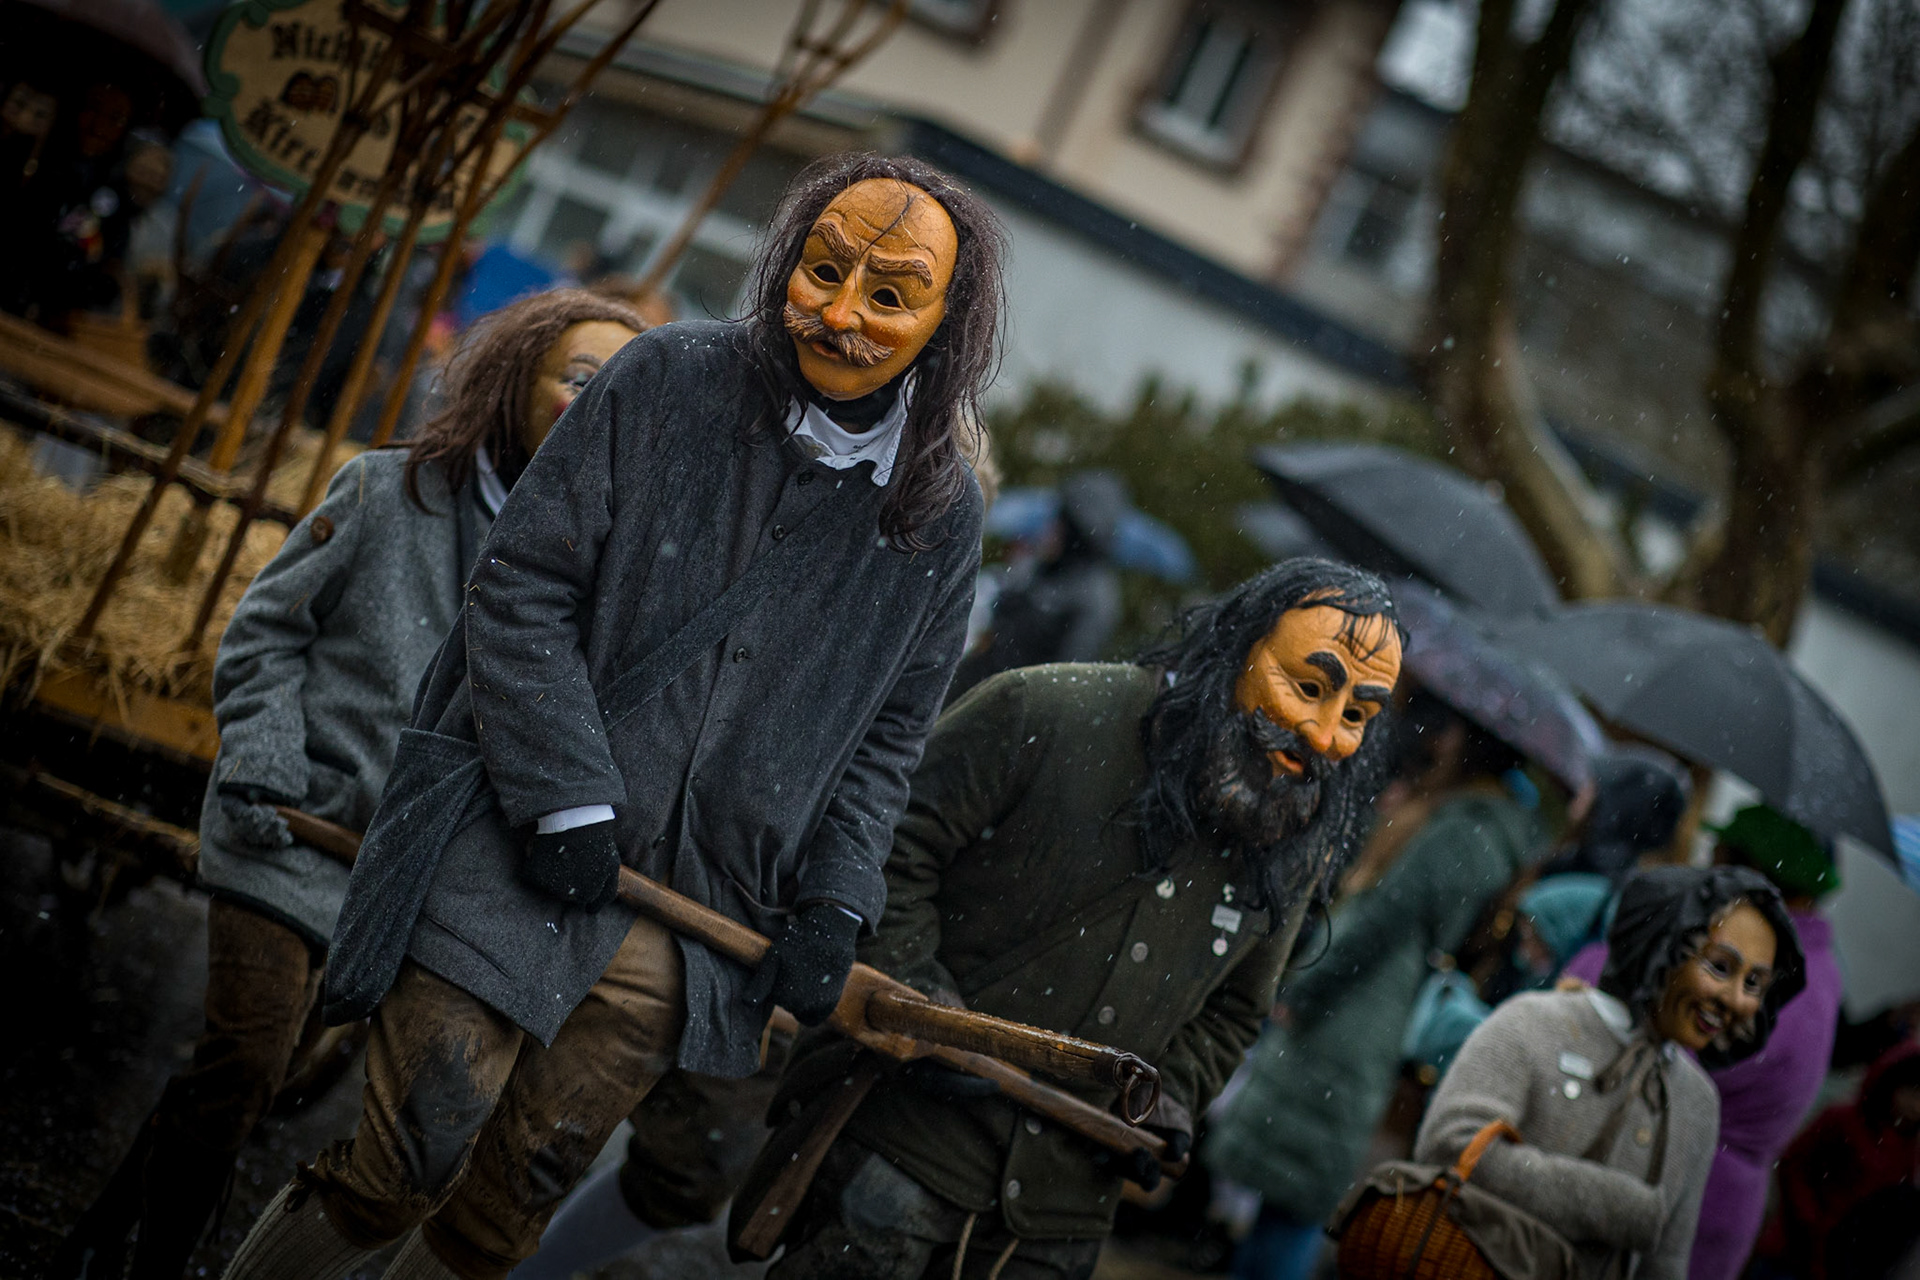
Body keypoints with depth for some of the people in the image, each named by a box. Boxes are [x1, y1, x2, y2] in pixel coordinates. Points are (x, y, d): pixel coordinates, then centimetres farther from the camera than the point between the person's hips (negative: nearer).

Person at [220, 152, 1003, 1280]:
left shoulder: (942, 520, 4)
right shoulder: (669, 382, -6)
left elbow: (887, 732, 13)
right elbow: (522, 588, -7)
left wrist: (837, 902, 1)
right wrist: (566, 798, -13)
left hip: (691, 922, 3)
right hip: (521, 862, -3)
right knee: (407, 1164, -5)